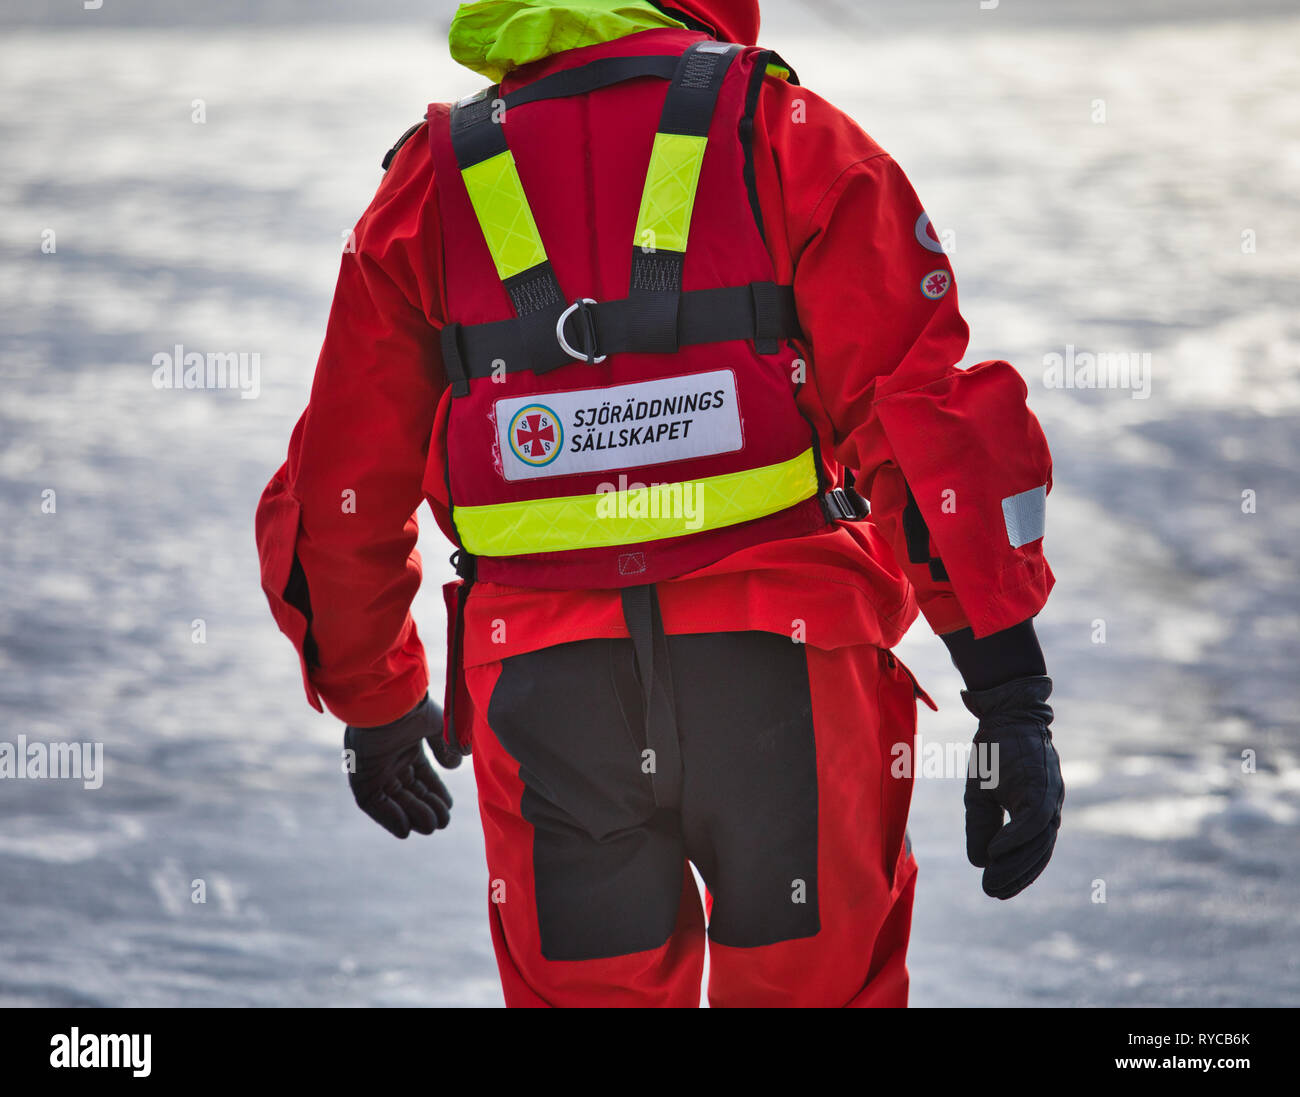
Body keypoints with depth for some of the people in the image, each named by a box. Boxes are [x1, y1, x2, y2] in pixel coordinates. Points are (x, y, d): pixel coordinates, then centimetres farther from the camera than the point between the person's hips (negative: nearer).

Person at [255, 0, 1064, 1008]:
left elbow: (342, 497, 15)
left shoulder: (431, 179, 13)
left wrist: (374, 705, 31)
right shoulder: (786, 137, 4)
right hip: (779, 674, -2)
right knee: (813, 984, 9)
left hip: (542, 693, 2)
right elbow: (927, 412, -5)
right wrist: (1014, 697, -5)